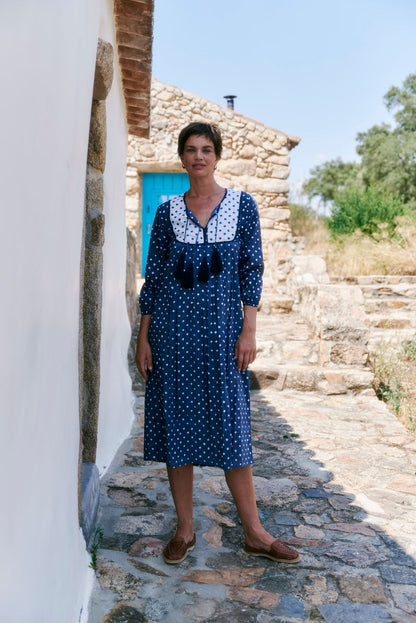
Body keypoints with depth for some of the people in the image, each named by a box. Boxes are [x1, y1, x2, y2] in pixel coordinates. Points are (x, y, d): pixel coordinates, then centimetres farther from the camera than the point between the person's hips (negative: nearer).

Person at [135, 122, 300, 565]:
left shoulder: (242, 205, 5)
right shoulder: (168, 212, 7)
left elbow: (251, 270, 1)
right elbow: (153, 276, 7)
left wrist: (249, 330, -6)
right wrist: (143, 337, 3)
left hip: (222, 325, -1)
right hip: (173, 327, 2)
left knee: (231, 425, 1)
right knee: (176, 423, 5)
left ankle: (254, 532, 13)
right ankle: (184, 529, 18)